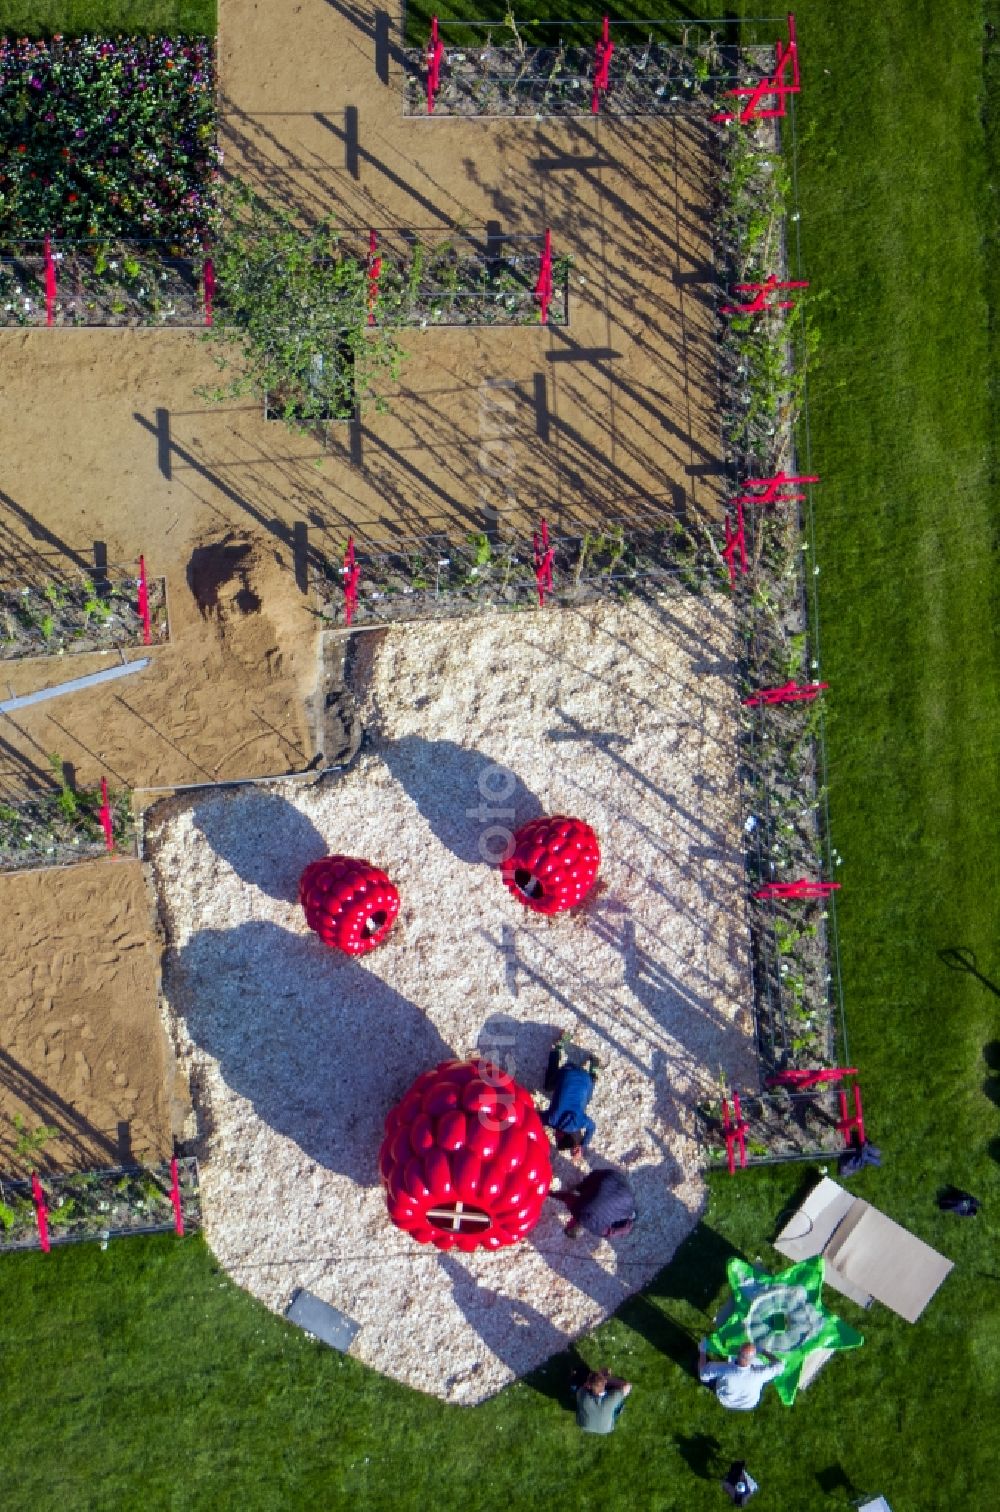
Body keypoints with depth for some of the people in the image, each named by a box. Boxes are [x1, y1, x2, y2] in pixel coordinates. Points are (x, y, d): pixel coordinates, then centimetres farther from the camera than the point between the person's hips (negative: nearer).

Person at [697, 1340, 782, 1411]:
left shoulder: (723, 1368, -40)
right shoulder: (759, 1373, -39)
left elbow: (702, 1372, -22)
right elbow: (779, 1365, -21)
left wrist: (702, 1351, -9)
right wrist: (763, 1351, -12)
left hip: (725, 1402, 0)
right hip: (750, 1406, 0)